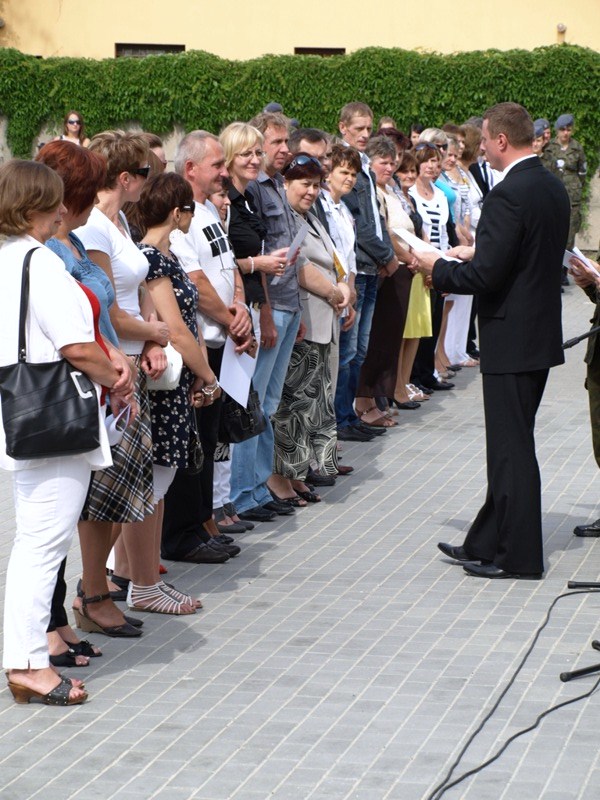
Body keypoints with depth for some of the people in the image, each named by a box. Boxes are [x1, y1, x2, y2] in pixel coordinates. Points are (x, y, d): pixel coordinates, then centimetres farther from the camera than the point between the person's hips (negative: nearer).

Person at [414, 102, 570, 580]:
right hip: (541, 332, 10)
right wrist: (476, 254, 17)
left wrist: (439, 269, -7)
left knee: (512, 450, -1)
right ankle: (487, 544, 24)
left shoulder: (508, 195, -20)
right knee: (510, 446, 15)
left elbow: (486, 276, -23)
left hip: (512, 341, -9)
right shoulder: (553, 188, 9)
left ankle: (520, 557, 5)